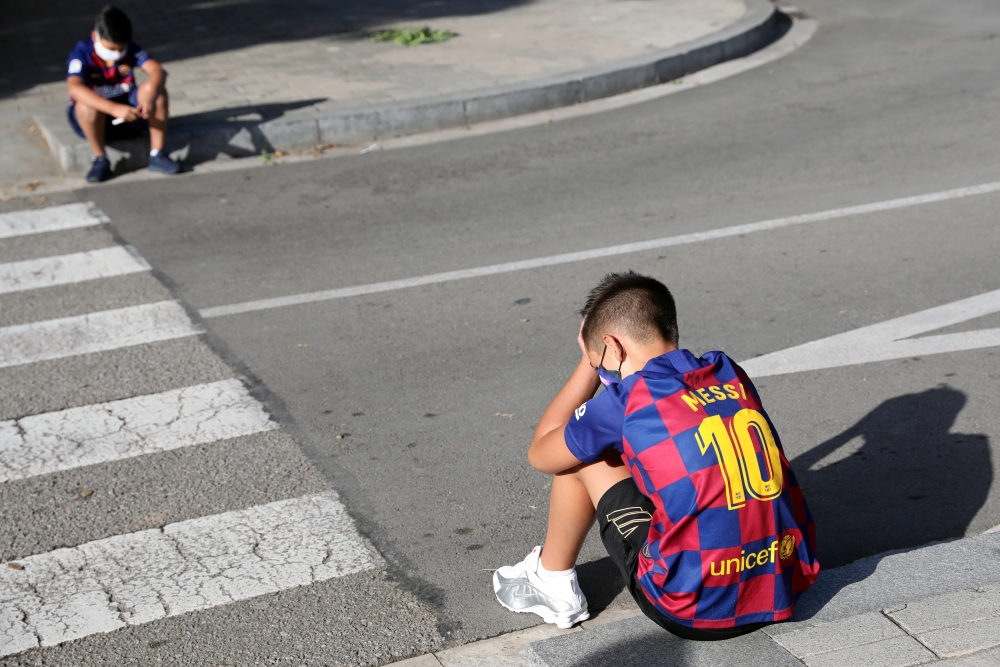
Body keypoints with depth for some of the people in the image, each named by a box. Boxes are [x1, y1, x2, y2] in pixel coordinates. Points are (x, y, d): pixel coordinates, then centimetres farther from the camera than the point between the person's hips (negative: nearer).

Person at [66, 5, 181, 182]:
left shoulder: (131, 50, -7)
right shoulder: (82, 54, -18)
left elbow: (158, 71, -22)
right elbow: (74, 88, -36)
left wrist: (150, 97, -44)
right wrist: (115, 108, -49)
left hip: (129, 112, 3)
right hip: (97, 115, -3)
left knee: (155, 88, -22)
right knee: (86, 104, -37)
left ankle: (157, 155, -19)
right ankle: (100, 160, -18)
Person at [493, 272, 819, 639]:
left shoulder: (624, 402, -9)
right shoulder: (730, 373, 7)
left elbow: (540, 454, 10)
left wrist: (590, 361, 15)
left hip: (697, 614, -6)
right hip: (786, 591, 6)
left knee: (580, 454, 9)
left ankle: (552, 585, 27)